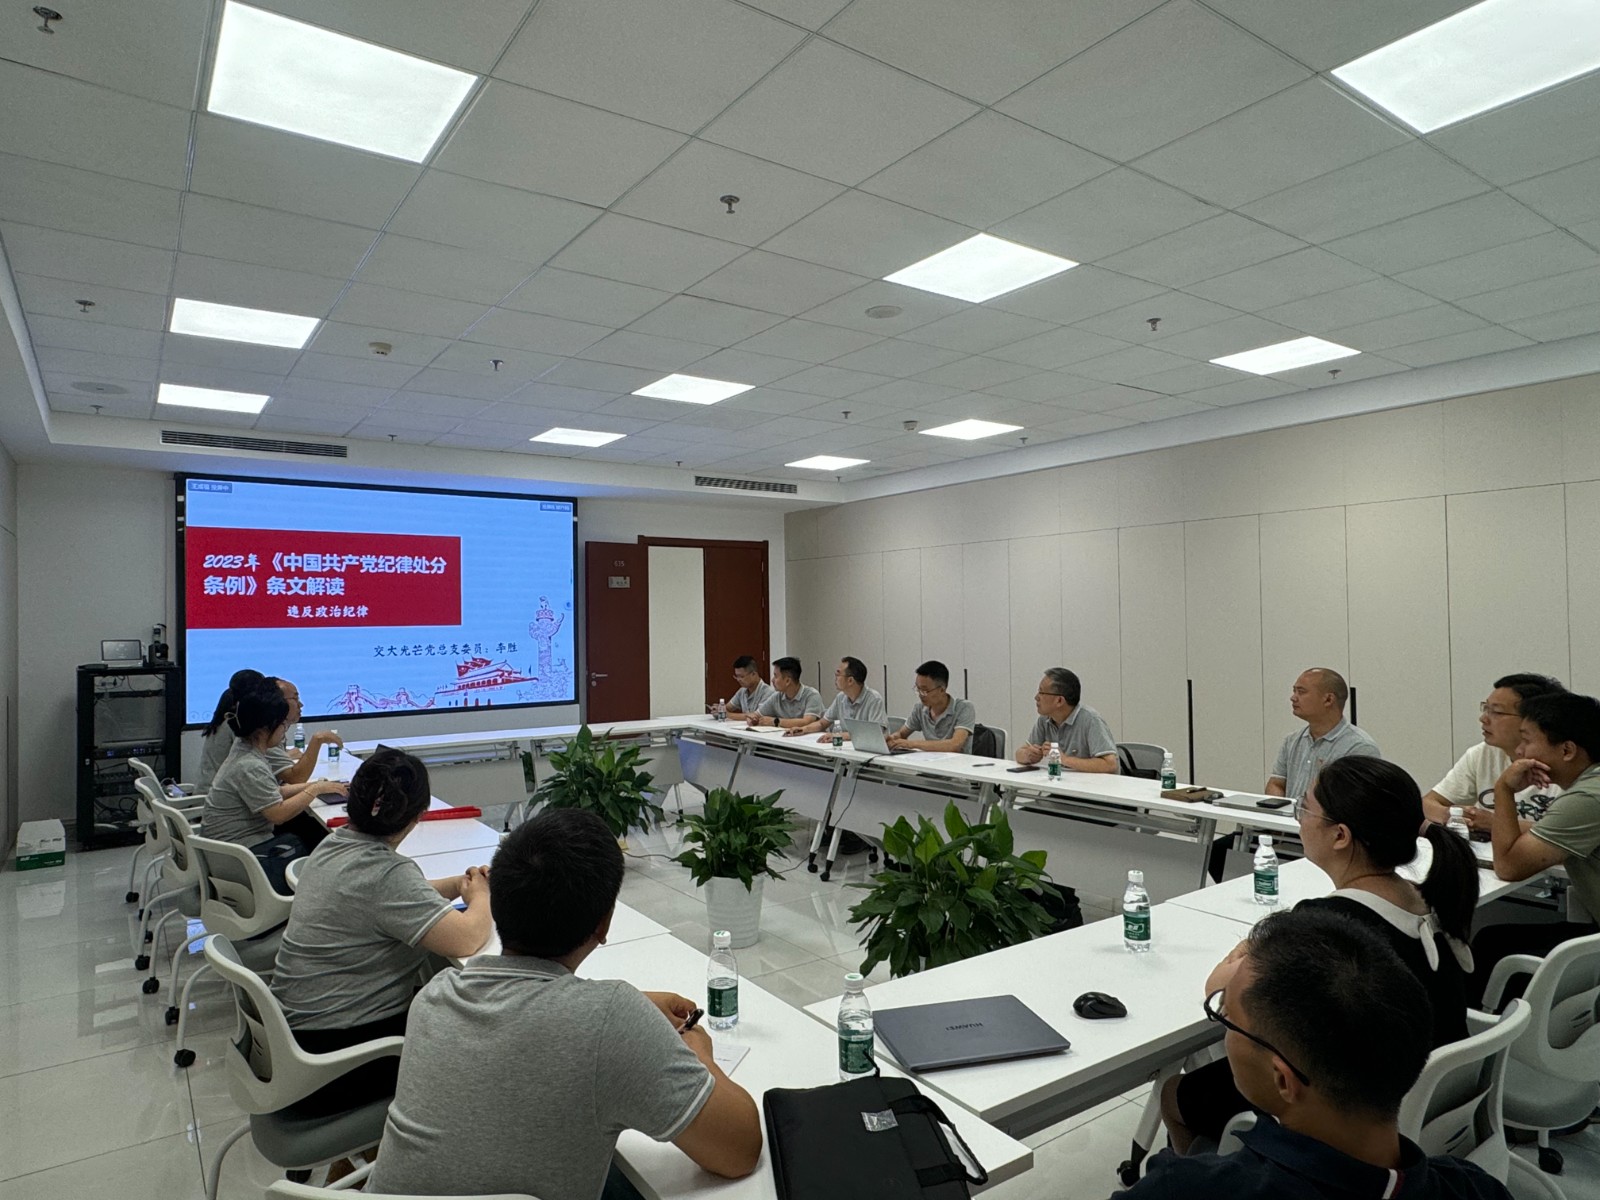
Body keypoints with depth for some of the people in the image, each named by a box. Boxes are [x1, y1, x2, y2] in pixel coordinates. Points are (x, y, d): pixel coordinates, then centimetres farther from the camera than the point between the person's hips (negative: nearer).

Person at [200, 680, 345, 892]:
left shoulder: (244, 749, 6)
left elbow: (273, 793, 12)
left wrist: (315, 786, 2)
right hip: (242, 856, -9)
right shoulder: (249, 767, -24)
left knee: (314, 826, 1)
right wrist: (315, 789, -12)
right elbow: (279, 814, -22)